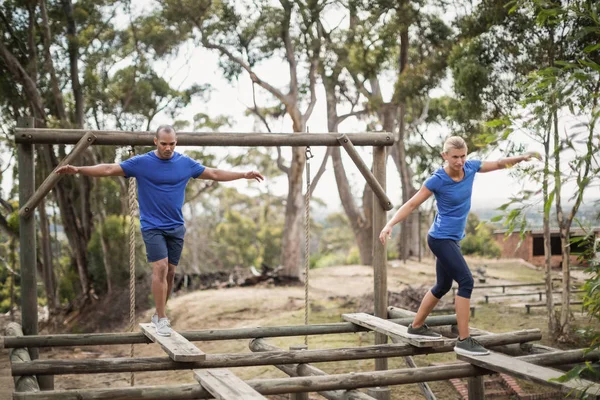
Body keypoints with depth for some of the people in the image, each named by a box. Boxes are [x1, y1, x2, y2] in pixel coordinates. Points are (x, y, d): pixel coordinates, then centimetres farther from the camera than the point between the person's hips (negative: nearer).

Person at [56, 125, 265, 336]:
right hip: (152, 227, -4)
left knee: (170, 271, 8)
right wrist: (78, 169, -20)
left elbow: (214, 174, 12)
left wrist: (244, 175, 10)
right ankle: (162, 319, -7)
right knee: (160, 268, -15)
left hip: (176, 227, 4)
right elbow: (109, 169, -9)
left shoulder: (186, 163, 2)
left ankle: (159, 313, 25)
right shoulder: (141, 162, -7)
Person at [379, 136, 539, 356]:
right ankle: (464, 340, -13)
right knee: (466, 281, -17)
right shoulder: (437, 180, -19)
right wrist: (390, 224, -24)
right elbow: (412, 204, -15)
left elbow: (498, 164, 12)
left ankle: (416, 327, 35)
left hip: (452, 239, 8)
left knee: (443, 286, 18)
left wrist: (521, 158, -1)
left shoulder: (470, 167, -3)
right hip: (441, 239, -8)